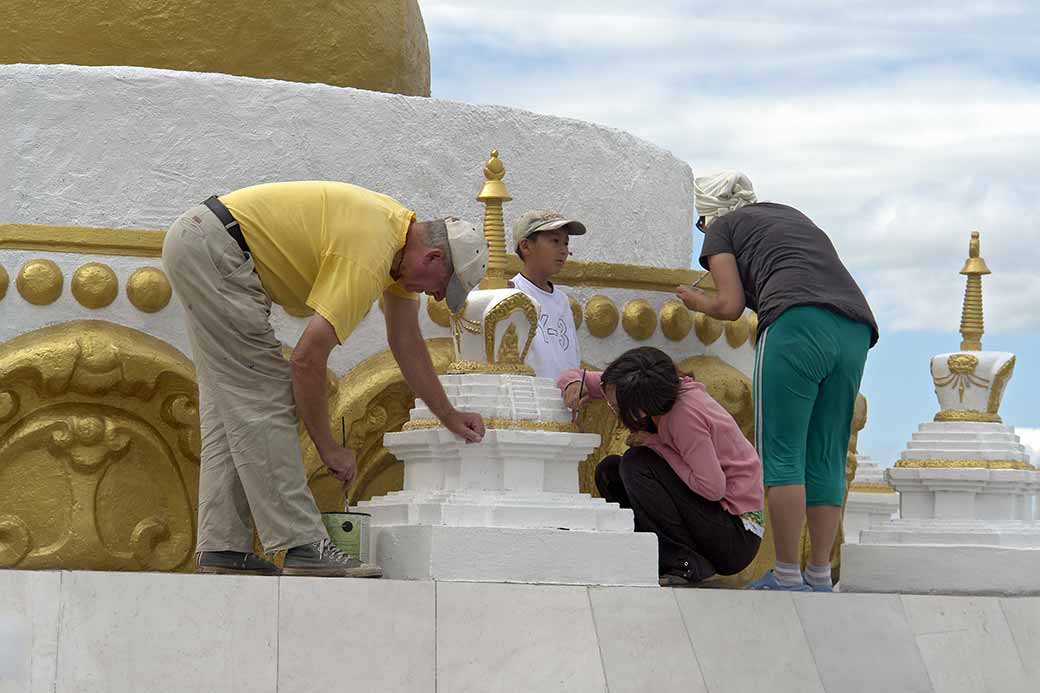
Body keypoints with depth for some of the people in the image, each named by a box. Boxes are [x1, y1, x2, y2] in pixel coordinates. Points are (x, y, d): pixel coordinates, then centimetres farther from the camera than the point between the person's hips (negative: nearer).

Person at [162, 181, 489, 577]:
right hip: (215, 250, -11)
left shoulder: (400, 231, 9)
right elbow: (308, 358, -22)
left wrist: (449, 416, 25)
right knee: (263, 399, -11)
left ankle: (222, 548, 8)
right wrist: (329, 449, -12)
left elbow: (407, 343, 20)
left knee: (231, 403, 9)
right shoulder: (367, 258, -21)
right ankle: (302, 545, -12)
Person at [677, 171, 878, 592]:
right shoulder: (793, 216, 36)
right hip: (856, 330, 6)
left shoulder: (722, 228, 17)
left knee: (782, 452, -3)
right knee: (826, 458, 8)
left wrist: (696, 301, 27)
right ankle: (820, 577, 6)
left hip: (798, 322, -6)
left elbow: (730, 305, 8)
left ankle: (787, 577, -6)